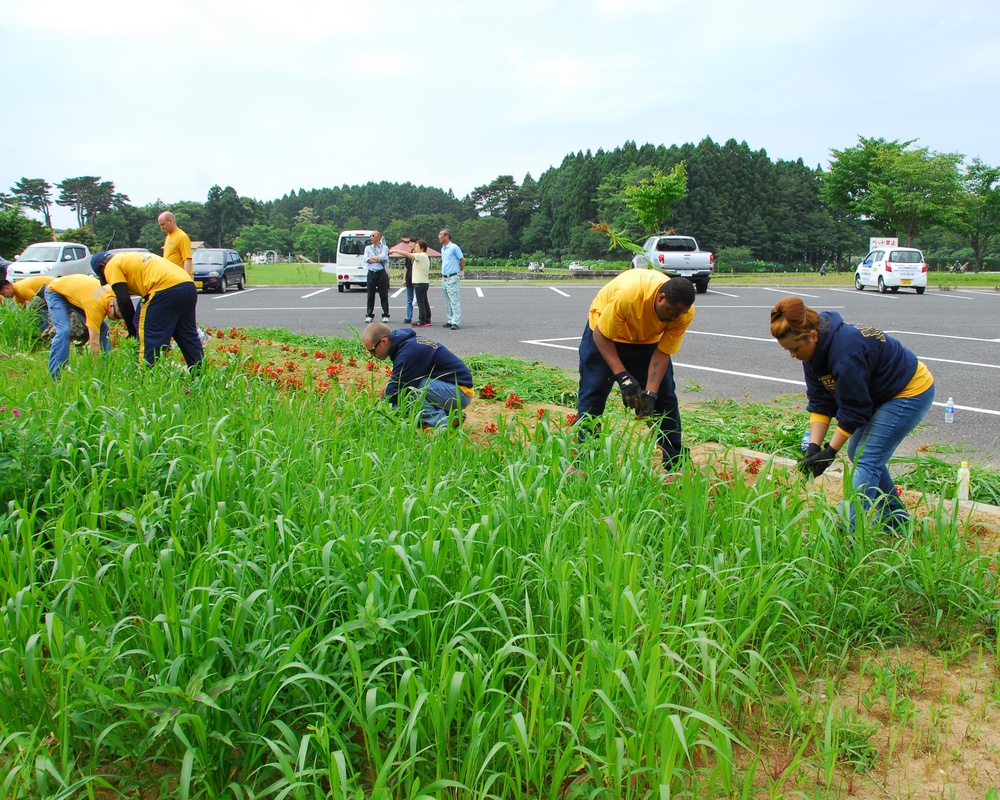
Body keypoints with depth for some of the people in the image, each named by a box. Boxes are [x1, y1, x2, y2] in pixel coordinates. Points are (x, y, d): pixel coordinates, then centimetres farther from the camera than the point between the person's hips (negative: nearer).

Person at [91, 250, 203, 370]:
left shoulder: (112, 266, 10)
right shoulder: (132, 258, 35)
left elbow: (124, 301, 0)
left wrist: (132, 330, 11)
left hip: (166, 290, -8)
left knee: (150, 341, 0)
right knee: (189, 337, 17)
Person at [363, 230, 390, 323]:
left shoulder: (384, 248, 7)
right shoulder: (368, 248, 13)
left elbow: (383, 257, -13)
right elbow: (366, 259, -3)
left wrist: (372, 257, -3)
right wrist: (378, 259, -7)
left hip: (382, 273, -2)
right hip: (371, 273, 2)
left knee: (384, 295, 0)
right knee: (370, 295, 2)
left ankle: (385, 315, 6)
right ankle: (369, 315, 8)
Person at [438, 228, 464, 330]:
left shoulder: (454, 247, -9)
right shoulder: (442, 249, 15)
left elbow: (462, 260, -3)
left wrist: (461, 272, 6)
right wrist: (442, 275, 18)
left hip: (453, 278, -8)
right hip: (444, 278, 8)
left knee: (455, 301, -8)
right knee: (447, 302, 10)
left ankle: (456, 322, -10)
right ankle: (450, 320, 16)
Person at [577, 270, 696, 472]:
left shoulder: (685, 312, -28)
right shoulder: (627, 294, -41)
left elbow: (662, 352, -21)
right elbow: (602, 336, -30)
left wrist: (650, 393, -31)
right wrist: (622, 376, -38)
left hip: (649, 338, 3)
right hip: (605, 330, -3)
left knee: (664, 396, -2)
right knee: (592, 394, -10)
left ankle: (675, 464, 7)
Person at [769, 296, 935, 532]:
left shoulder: (845, 351, -35)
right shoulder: (815, 350, -8)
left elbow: (853, 410, -28)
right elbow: (820, 403, -8)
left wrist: (830, 452, -23)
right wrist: (813, 446, -17)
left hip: (911, 392, -10)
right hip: (882, 395, 10)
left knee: (866, 459, -15)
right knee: (858, 453, 14)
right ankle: (896, 519, 26)